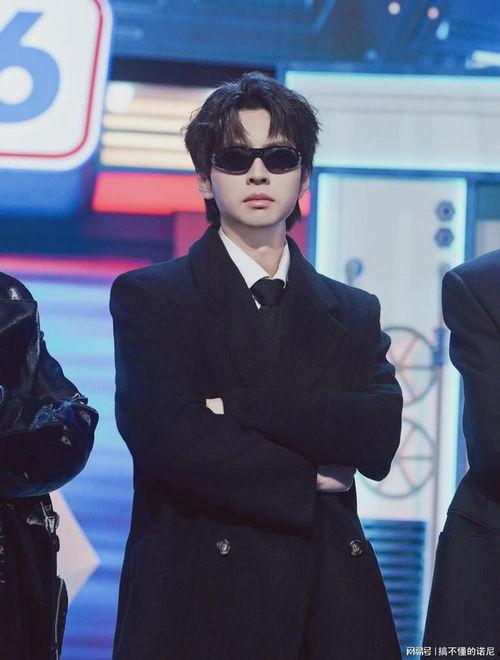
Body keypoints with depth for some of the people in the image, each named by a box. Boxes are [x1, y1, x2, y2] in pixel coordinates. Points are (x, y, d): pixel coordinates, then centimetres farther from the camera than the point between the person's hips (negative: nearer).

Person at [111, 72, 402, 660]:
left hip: (328, 609, 4)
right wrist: (306, 482, -6)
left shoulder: (353, 314, 13)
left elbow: (381, 437, -5)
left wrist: (241, 406, -14)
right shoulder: (148, 297, 1)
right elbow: (169, 439, -13)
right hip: (200, 604, -3)